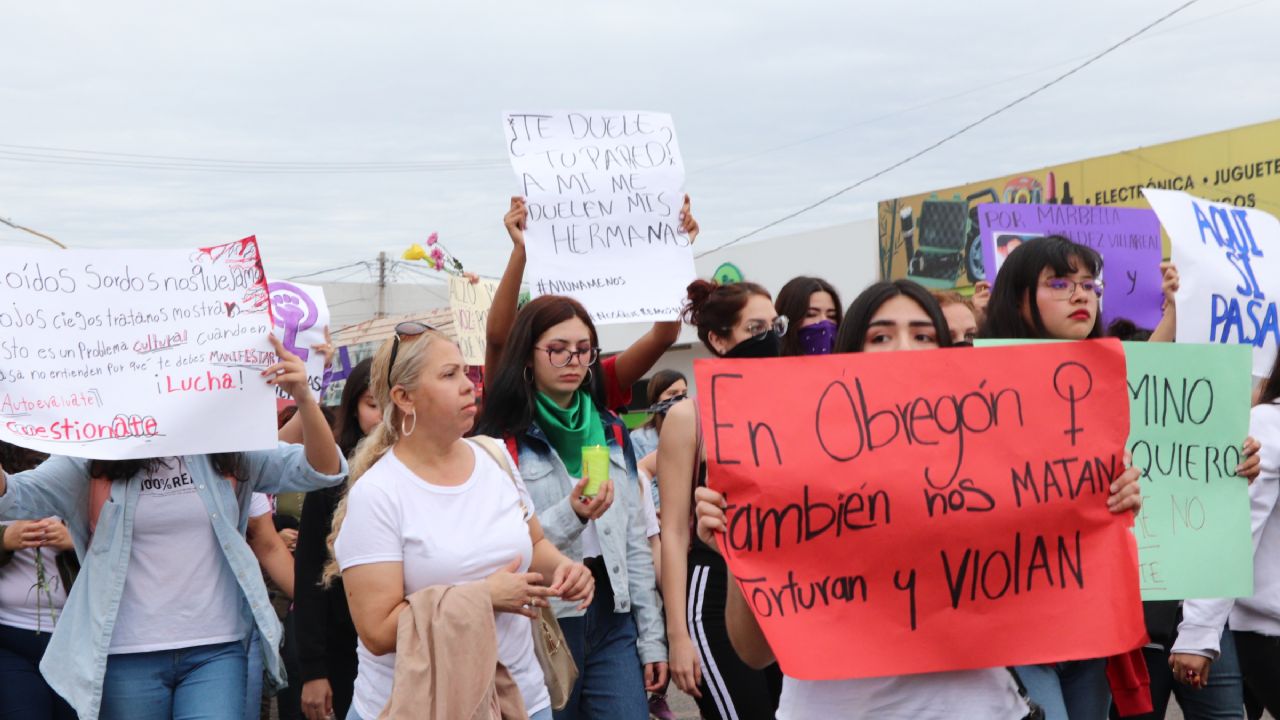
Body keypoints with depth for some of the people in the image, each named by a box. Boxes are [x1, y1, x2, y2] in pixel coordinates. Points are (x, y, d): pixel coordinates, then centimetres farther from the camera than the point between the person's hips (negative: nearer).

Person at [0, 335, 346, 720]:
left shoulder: (227, 452, 2)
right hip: (127, 658, 0)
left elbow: (323, 470, -5)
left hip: (217, 652, 0)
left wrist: (303, 398, -23)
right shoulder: (95, 459, 0)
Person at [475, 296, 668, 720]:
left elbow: (635, 542, 11)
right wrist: (570, 516, -26)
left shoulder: (612, 430, 10)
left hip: (612, 620, 4)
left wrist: (652, 637, 8)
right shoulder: (500, 441, -7)